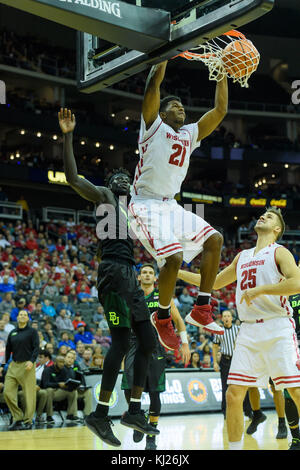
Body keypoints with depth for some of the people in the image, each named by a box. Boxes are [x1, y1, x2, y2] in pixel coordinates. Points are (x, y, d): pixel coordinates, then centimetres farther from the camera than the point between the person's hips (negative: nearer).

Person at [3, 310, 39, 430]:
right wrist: (5, 363, 16)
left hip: (27, 365, -5)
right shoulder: (12, 333, 15)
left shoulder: (32, 332, 2)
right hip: (13, 365, 5)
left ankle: (27, 421, 4)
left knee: (29, 394, -5)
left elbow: (36, 348, -6)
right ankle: (18, 418, 7)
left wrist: (32, 361, -19)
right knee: (7, 392, -4)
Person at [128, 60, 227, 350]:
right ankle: (162, 317, -1)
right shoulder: (153, 125, 0)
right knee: (174, 257, -23)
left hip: (171, 206, 8)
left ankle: (201, 310, 5)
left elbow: (220, 110, 17)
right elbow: (154, 81, -11)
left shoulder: (189, 135, 18)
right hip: (146, 206, -8)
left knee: (213, 239, 2)